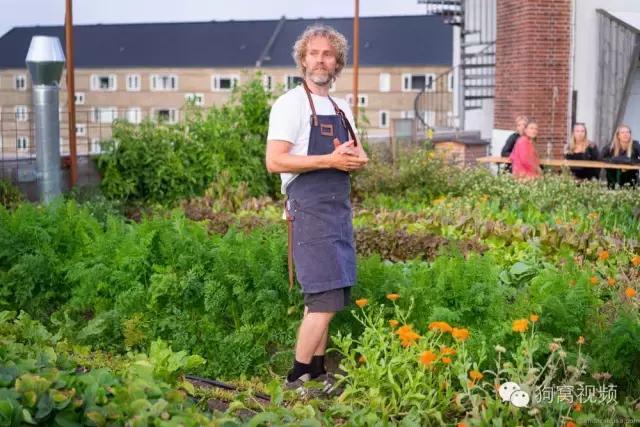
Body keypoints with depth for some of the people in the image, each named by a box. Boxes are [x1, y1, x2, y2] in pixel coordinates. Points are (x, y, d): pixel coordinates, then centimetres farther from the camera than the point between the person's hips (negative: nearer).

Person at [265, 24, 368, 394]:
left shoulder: (342, 108, 17)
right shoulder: (291, 104, -6)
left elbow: (360, 156, 23)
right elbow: (275, 161, -15)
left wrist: (357, 159, -2)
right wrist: (330, 160, -19)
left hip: (340, 209, 8)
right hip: (310, 210, -8)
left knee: (327, 297, 11)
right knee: (325, 299, -11)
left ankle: (317, 371, 21)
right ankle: (296, 380, -2)